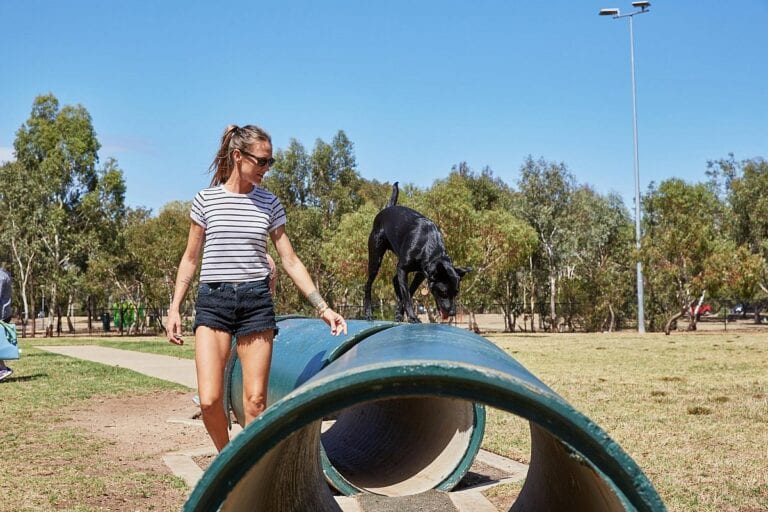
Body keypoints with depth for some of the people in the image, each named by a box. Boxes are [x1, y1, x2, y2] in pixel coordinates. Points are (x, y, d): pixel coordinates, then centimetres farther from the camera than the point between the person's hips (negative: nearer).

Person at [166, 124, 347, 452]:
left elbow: (290, 261, 6)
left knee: (255, 401, -1)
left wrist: (323, 308, 1)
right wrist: (174, 308, 4)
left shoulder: (269, 204, 6)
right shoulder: (206, 200, 2)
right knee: (209, 400, -9)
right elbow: (190, 258, 9)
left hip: (256, 301, 1)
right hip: (212, 301, -1)